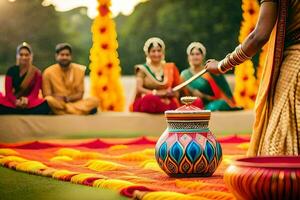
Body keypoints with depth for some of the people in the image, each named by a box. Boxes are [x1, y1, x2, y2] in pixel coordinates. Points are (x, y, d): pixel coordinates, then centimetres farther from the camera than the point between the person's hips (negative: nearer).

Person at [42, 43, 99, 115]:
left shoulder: (79, 70, 5)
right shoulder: (48, 72, 0)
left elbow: (80, 94, 4)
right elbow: (47, 96, -2)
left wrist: (68, 98, -17)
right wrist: (58, 98, -23)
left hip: (74, 102, 2)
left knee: (94, 101, -23)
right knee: (49, 100, -37)